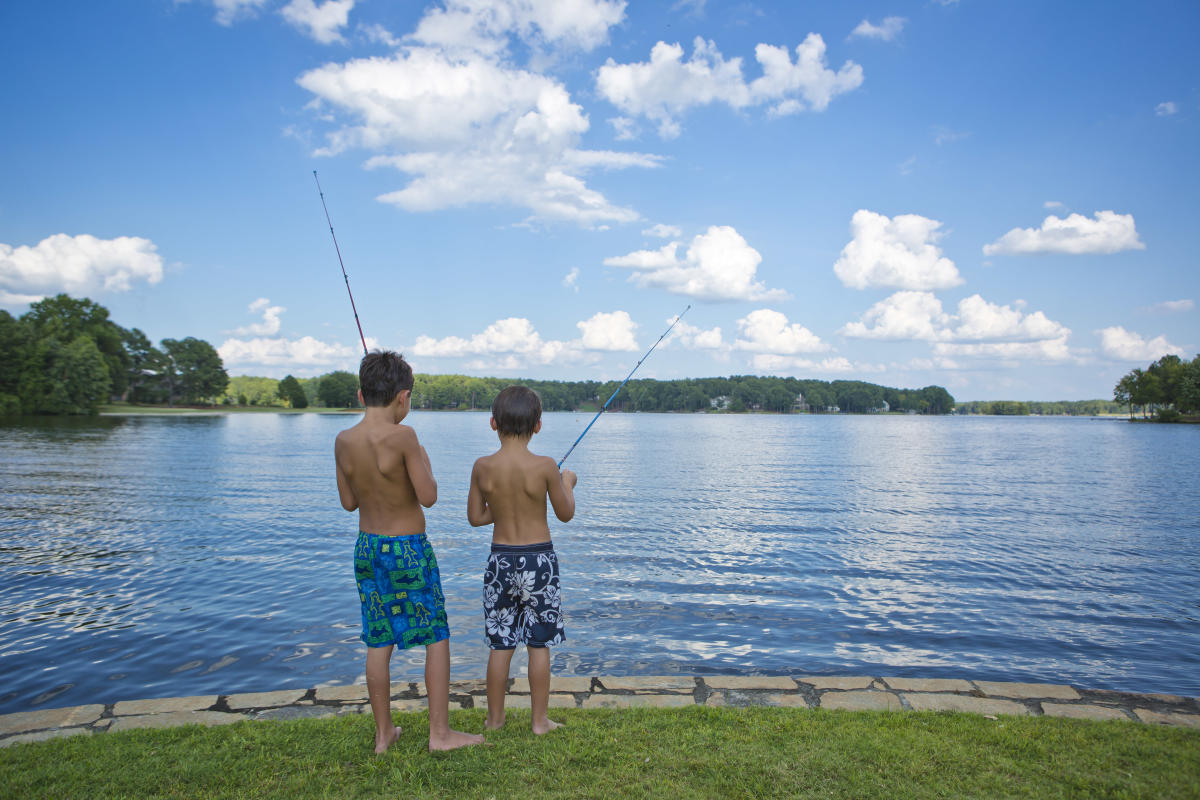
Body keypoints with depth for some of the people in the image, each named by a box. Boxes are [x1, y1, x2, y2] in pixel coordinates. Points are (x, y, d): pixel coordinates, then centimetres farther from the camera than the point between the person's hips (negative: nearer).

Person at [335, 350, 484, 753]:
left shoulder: (344, 441, -2)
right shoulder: (402, 436, -20)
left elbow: (348, 501, 8)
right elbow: (428, 496, -17)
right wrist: (423, 462, -1)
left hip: (367, 548, 6)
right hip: (408, 550, -6)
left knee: (378, 644, 14)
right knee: (437, 638, 8)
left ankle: (383, 733, 26)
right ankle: (440, 732, 15)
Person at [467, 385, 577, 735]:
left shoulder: (483, 467, -7)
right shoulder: (545, 467, -14)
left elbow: (475, 517, 3)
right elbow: (566, 514, -2)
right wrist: (567, 483, 16)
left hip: (501, 559, 2)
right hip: (539, 559, -2)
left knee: (500, 644, 13)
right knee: (539, 644, 9)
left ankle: (495, 717, 26)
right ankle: (540, 720, 18)